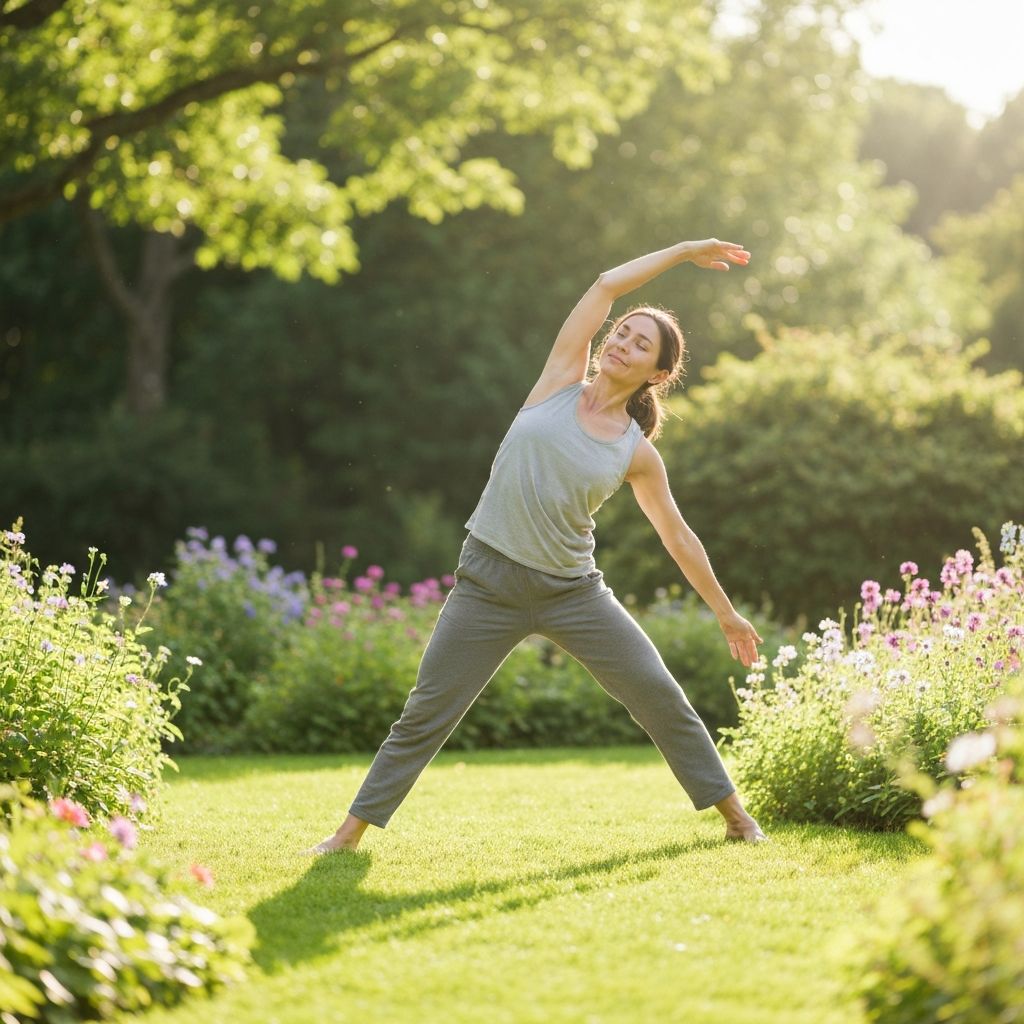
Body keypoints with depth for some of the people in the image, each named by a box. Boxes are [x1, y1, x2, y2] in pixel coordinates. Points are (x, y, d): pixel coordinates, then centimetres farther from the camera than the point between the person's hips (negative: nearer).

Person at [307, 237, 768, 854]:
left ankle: (732, 812, 17)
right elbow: (606, 285, -1)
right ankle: (353, 832, 10)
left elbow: (678, 536, 10)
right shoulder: (562, 382, 1)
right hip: (489, 583, -1)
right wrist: (684, 251, 7)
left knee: (661, 695, 0)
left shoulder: (638, 453, 1)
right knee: (426, 713, 0)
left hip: (574, 591, 1)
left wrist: (727, 613, 12)